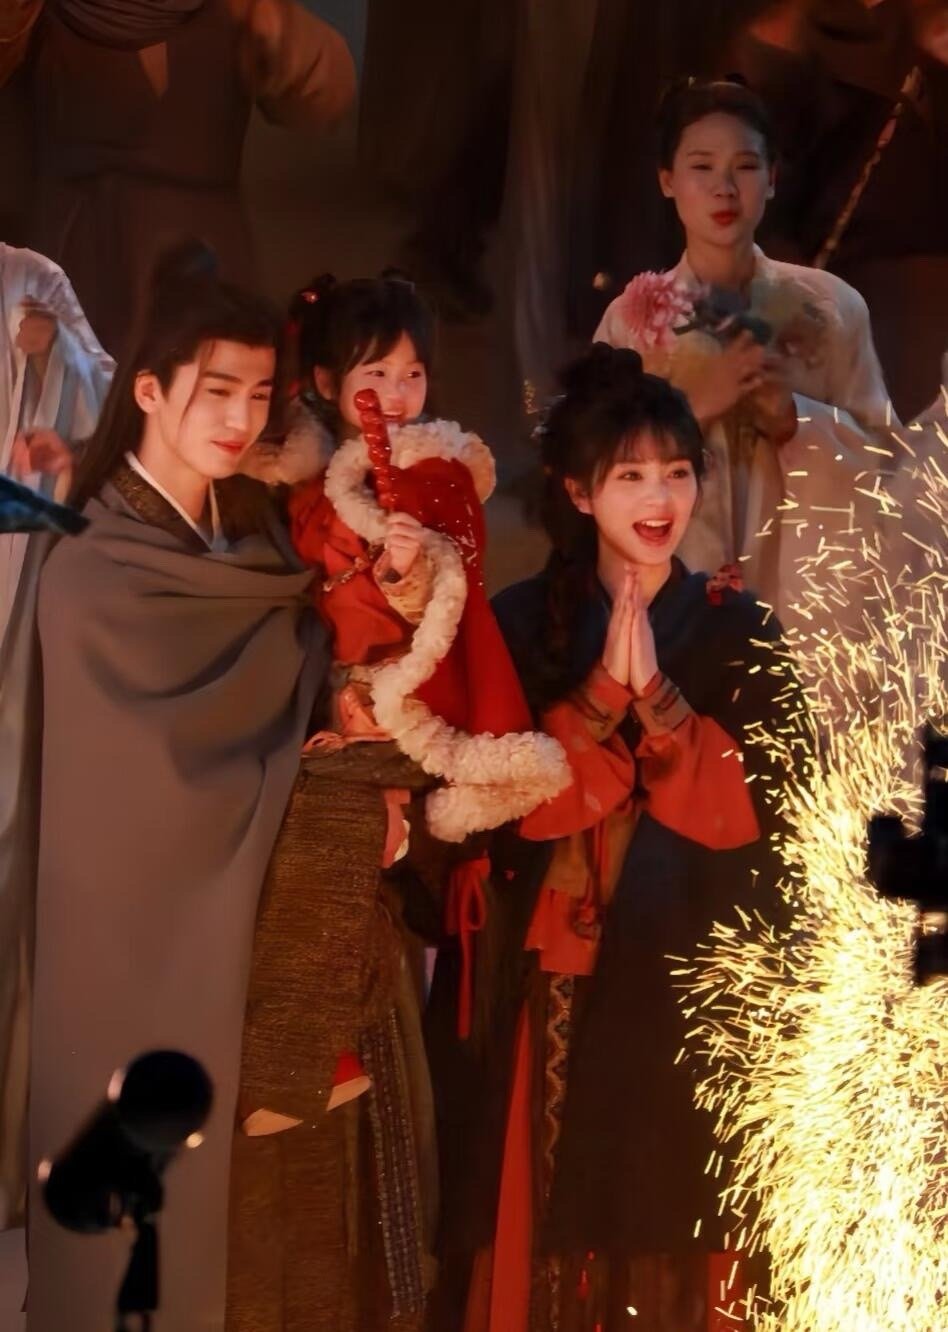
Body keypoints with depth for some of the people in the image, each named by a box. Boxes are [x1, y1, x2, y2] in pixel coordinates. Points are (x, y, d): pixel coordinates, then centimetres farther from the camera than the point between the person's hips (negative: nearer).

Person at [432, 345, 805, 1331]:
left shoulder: (736, 631, 3)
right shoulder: (522, 622, 2)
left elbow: (762, 810, -6)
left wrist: (655, 695, -16)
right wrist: (601, 693, -18)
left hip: (690, 981, 0)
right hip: (557, 983, 0)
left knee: (674, 1229, 4)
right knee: (549, 1229, 4)